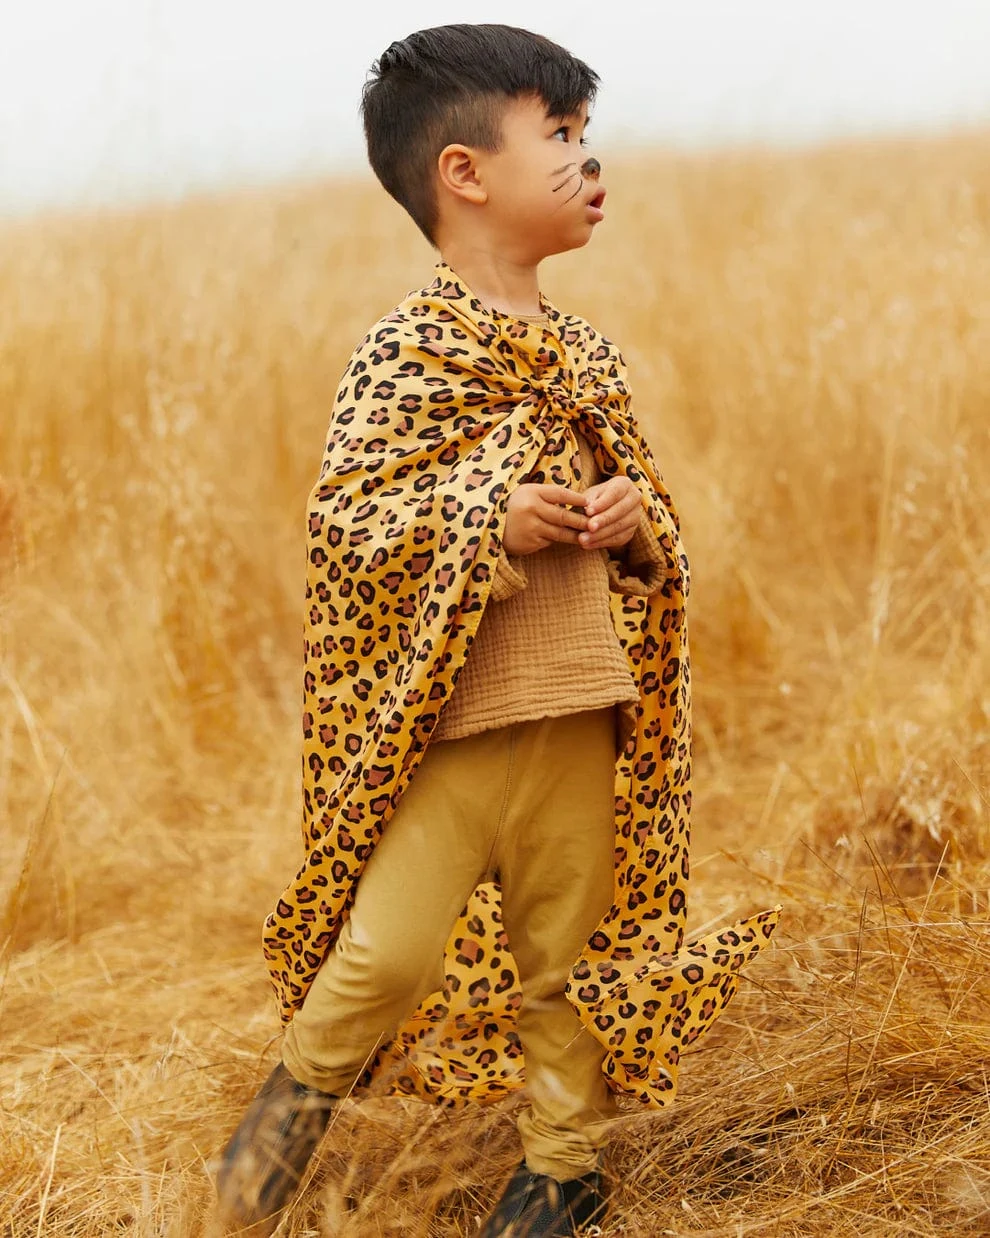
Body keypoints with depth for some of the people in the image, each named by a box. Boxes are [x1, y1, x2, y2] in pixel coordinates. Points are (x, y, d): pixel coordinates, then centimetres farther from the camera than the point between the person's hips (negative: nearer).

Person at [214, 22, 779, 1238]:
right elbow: (342, 520, -14)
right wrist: (491, 521, -21)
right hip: (450, 721, -6)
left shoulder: (586, 356, 9)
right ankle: (300, 1090, 16)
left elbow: (649, 509, 18)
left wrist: (633, 513, -4)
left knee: (570, 946, 15)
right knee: (389, 947, -10)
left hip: (584, 714, 6)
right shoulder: (404, 355, -10)